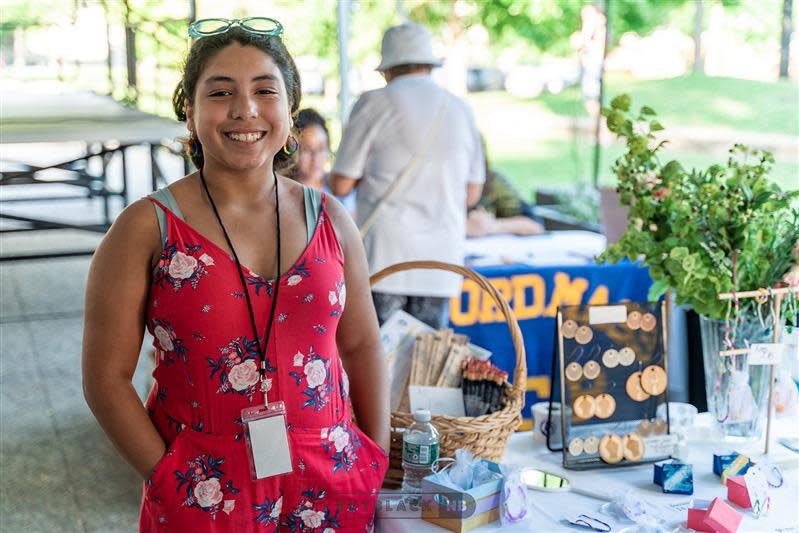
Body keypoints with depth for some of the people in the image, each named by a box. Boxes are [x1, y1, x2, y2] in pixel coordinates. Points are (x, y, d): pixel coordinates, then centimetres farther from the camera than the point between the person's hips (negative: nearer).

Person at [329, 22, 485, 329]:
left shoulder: (375, 103, -2)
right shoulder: (460, 110, 10)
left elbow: (341, 185, -2)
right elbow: (472, 194, 15)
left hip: (385, 258, -4)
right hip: (441, 258, 4)